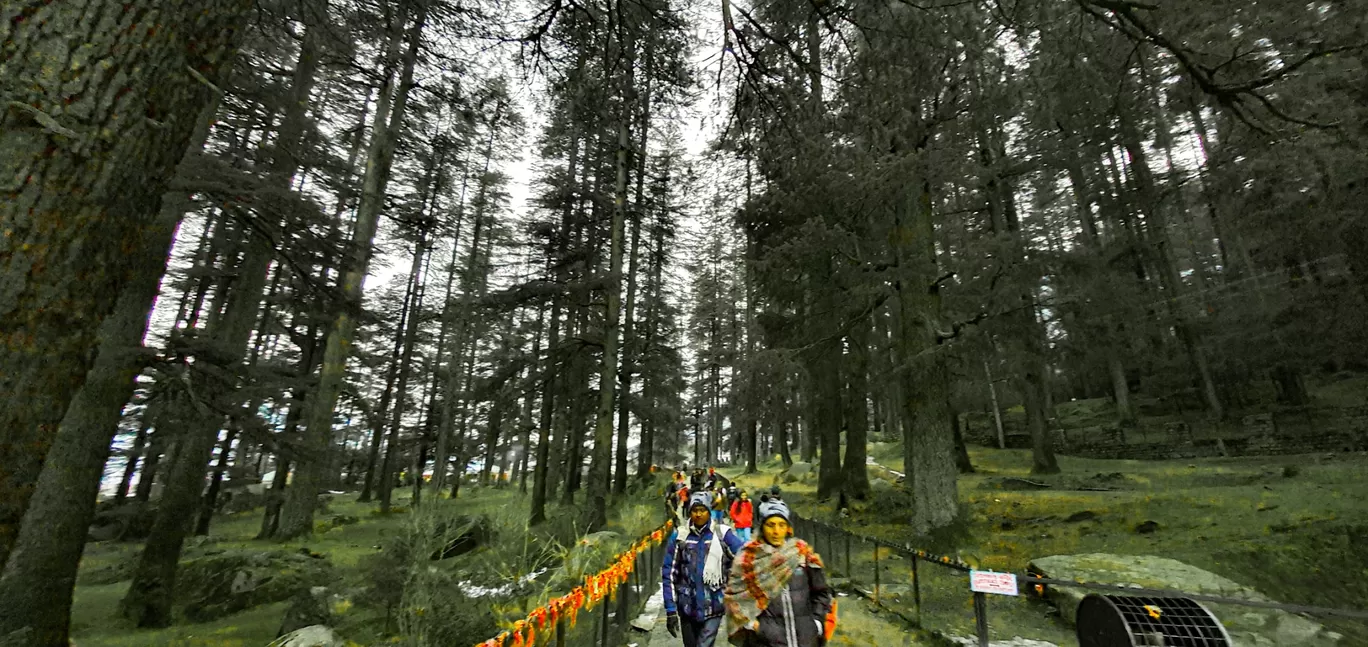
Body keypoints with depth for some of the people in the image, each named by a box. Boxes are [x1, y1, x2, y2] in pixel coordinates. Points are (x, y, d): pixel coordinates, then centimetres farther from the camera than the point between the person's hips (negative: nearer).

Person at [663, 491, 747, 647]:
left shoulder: (723, 534, -8)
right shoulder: (679, 536, -3)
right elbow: (669, 573, 0)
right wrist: (670, 609, -2)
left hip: (713, 607, -2)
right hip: (687, 608, 2)